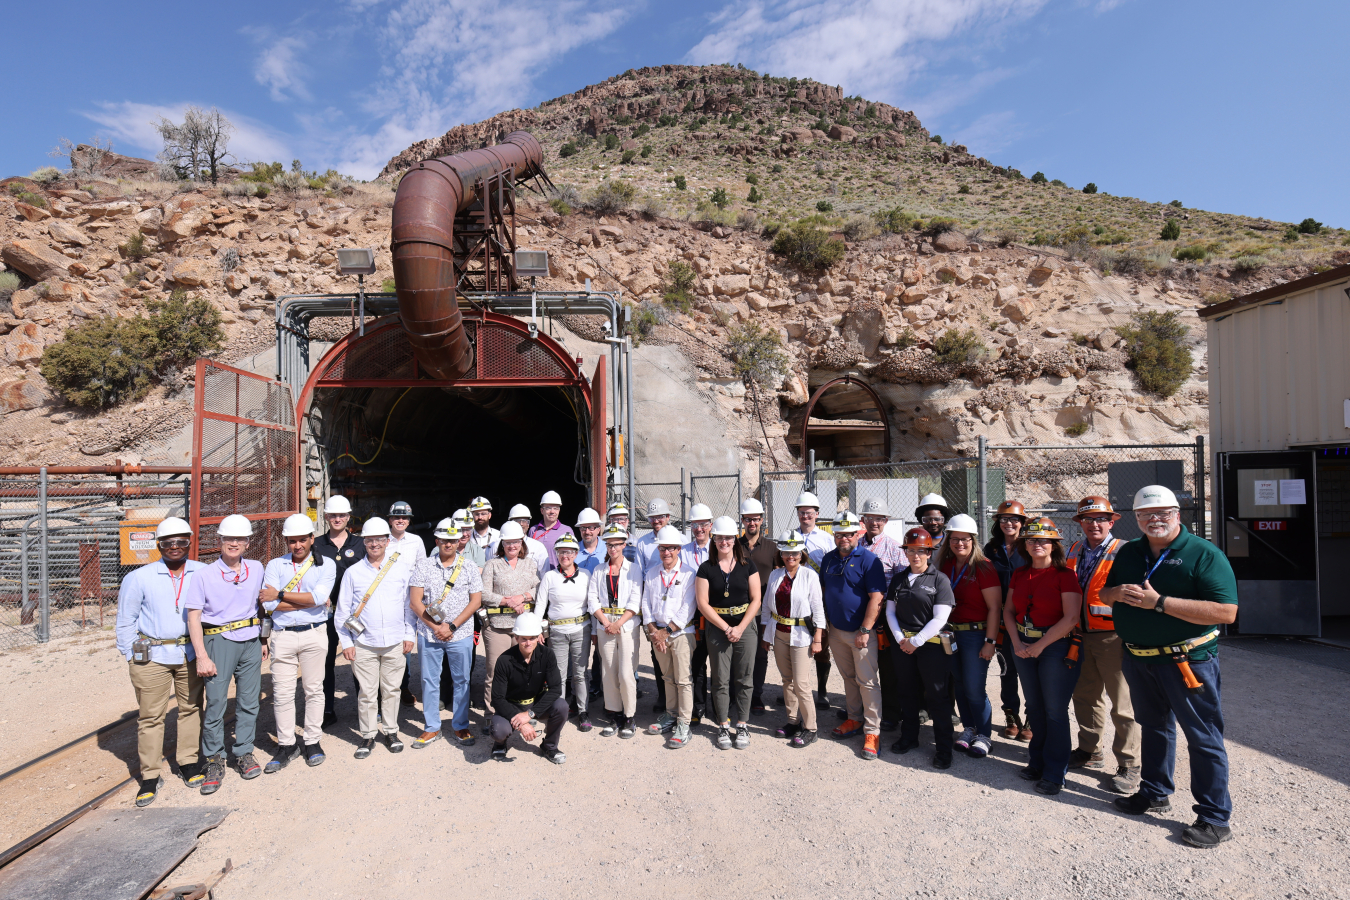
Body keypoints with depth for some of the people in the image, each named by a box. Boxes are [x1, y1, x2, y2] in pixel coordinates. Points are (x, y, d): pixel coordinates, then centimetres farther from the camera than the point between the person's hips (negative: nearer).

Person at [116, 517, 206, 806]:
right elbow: (125, 621, 5)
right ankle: (150, 776, 13)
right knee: (150, 716, 2)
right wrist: (130, 657, 2)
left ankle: (188, 763, 25)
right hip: (152, 656, -2)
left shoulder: (203, 574, 1)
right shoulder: (139, 578, -2)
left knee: (191, 708, 10)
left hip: (191, 653, 2)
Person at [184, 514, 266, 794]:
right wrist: (202, 657, -11)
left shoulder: (256, 570, 6)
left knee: (249, 702, 8)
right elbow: (193, 617, -6)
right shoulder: (205, 575, -5)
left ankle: (243, 753, 23)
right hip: (219, 642, -3)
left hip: (250, 642, 3)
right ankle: (214, 760, 15)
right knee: (215, 703, 0)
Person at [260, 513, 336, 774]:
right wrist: (308, 601, -11)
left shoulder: (326, 565, 2)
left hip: (314, 634, -1)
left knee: (314, 689, 7)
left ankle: (312, 742, 20)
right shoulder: (275, 565, 5)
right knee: (282, 692, 4)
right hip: (283, 635, 1)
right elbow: (270, 605, -8)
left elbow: (318, 597, -15)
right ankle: (286, 745, 18)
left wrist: (281, 595, -12)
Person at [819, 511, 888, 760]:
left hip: (861, 632, -6)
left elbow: (876, 597, -17)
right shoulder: (828, 559, 8)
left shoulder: (868, 560, -12)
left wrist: (865, 631, -19)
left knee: (867, 681, -3)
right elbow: (822, 590, 17)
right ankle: (854, 720, 30)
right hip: (836, 631, 6)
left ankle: (872, 732, 4)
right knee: (848, 678, 16)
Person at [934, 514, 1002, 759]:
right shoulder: (945, 565, 6)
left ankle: (984, 736, 14)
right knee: (959, 685, 13)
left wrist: (990, 641, -15)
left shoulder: (983, 567, -10)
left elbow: (994, 607, -12)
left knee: (974, 688, -2)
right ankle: (968, 729, 28)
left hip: (975, 634, -5)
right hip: (950, 633, 5)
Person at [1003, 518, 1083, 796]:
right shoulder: (1019, 575, 8)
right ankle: (1037, 762, 27)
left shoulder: (1065, 574, -9)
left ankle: (1054, 773, 12)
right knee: (1034, 707, 13)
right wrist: (1017, 643, -3)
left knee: (1055, 710, 0)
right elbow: (1008, 610, 11)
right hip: (1024, 645, 5)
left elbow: (1071, 618, -16)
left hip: (1056, 645, -5)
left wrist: (1040, 645, -14)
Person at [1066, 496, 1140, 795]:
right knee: (1085, 697, 16)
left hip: (1113, 638, -6)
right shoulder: (1074, 551, 11)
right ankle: (1090, 751, 31)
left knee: (1122, 704, 1)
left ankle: (1128, 766, 12)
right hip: (1081, 636, 6)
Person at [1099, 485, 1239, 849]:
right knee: (1153, 727, 20)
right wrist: (1117, 593, -10)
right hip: (1139, 658, 6)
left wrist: (1159, 602, -26)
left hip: (1188, 659, -6)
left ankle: (1215, 818, 12)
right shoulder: (1128, 553, 8)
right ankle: (1155, 792, 34)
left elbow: (1226, 612, -22)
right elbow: (1103, 594, 15)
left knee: (1203, 737, 1)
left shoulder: (1204, 554, -12)